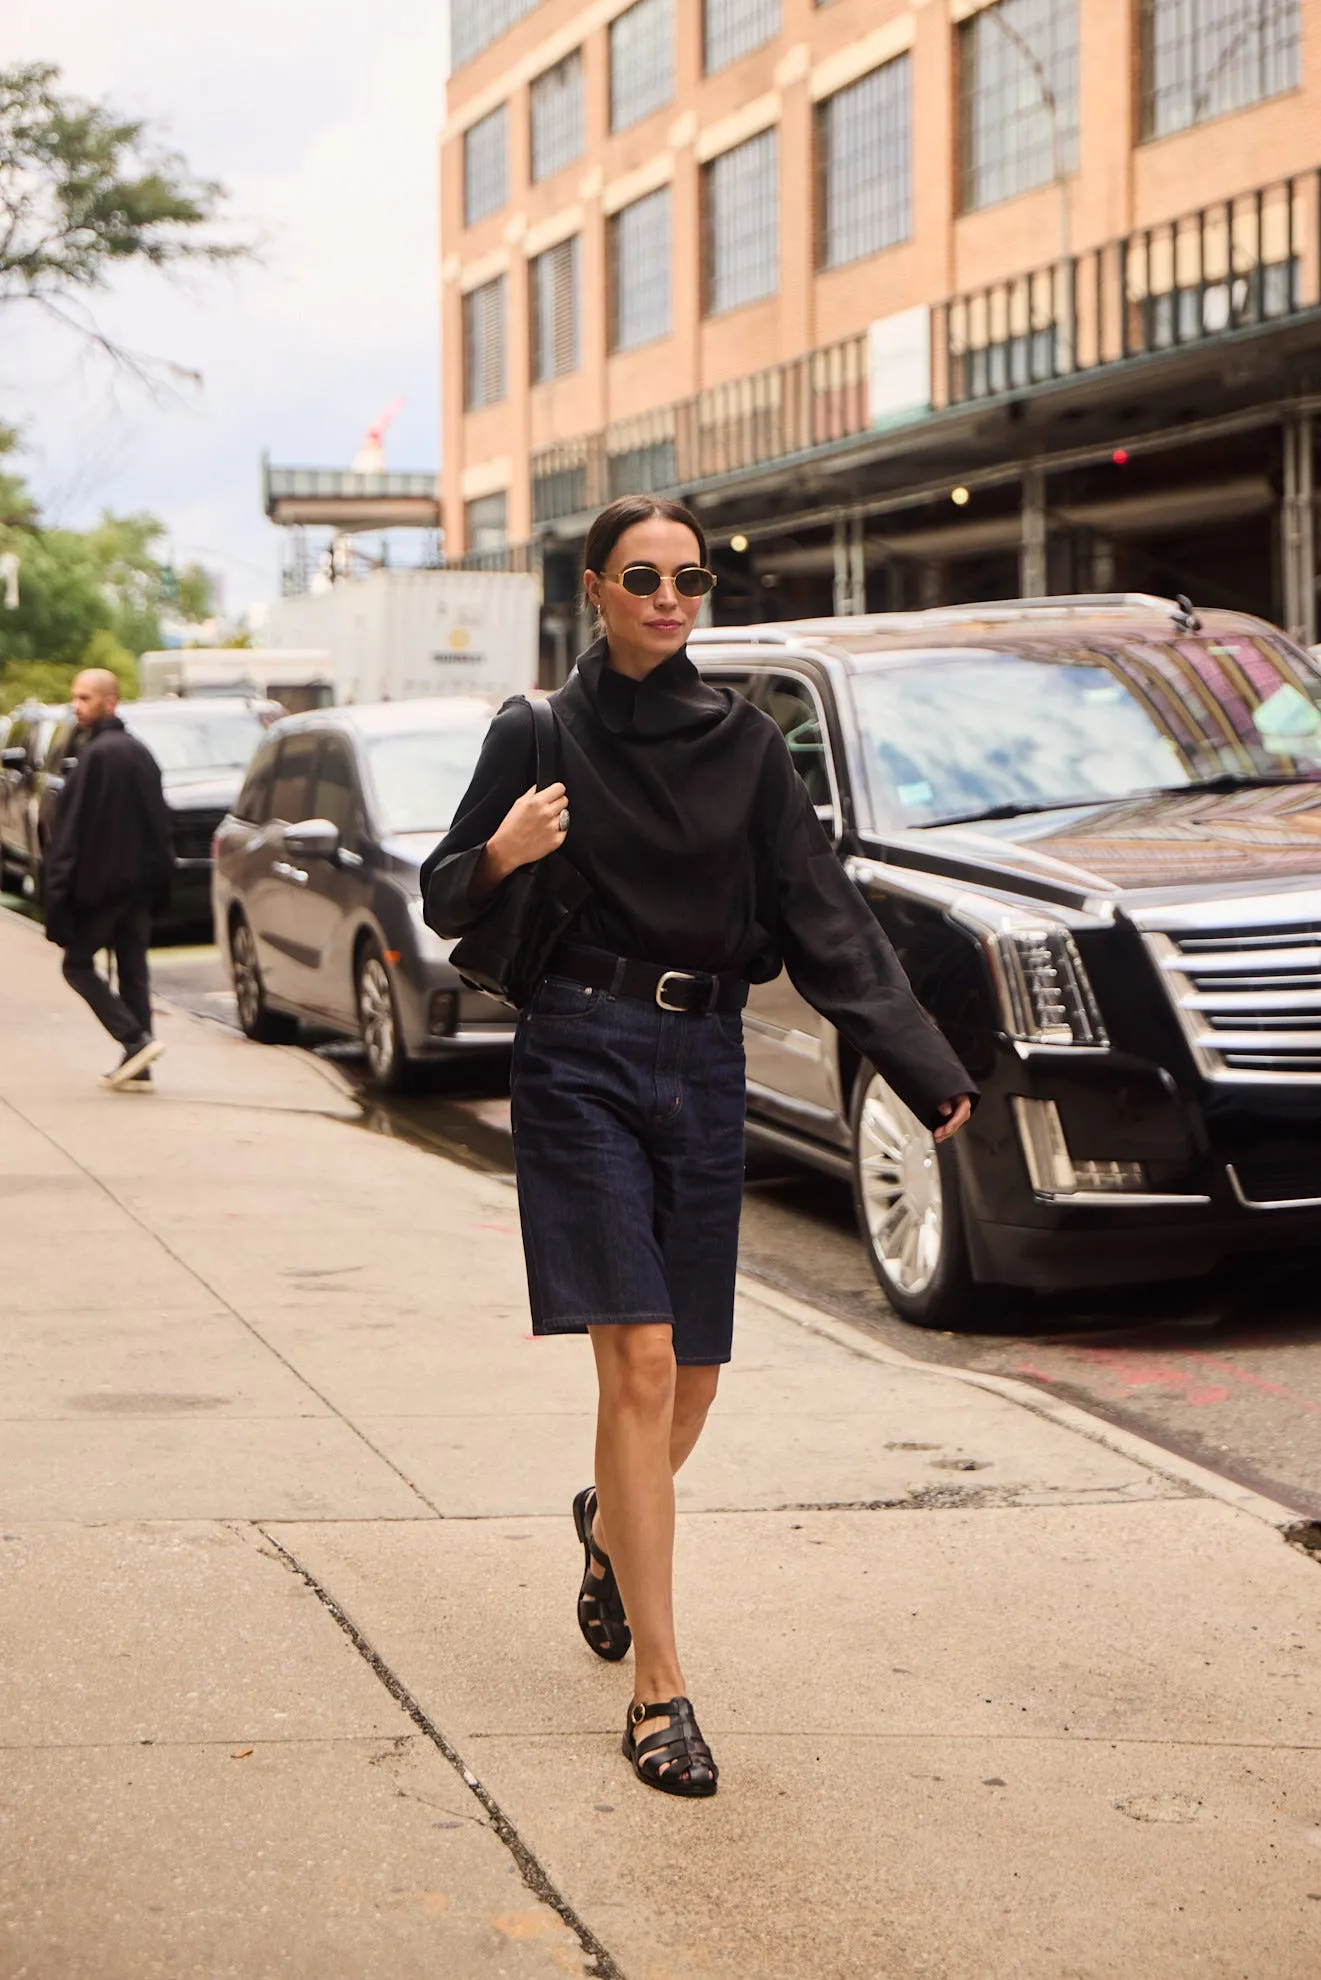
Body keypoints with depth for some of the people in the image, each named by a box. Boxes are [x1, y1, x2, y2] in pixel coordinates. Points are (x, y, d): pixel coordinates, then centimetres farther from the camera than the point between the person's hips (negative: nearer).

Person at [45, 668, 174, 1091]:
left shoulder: (96, 755, -15)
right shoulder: (141, 753, 11)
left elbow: (72, 826, -17)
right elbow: (159, 822, 16)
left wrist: (59, 884, -16)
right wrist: (158, 878, 19)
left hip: (96, 882, -7)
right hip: (138, 882, 8)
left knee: (78, 964, 4)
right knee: (134, 972, 9)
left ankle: (135, 1039, -11)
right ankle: (138, 1068, 7)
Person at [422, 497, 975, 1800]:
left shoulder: (742, 742, 8)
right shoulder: (540, 735, 1)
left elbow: (825, 917, 3)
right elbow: (448, 905, 6)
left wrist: (925, 1067, -6)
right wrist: (501, 859, -17)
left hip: (705, 1064, 3)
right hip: (580, 1061, -3)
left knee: (694, 1373, 9)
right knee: (638, 1362, -12)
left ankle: (609, 1526, 44)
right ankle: (658, 1687, -6)